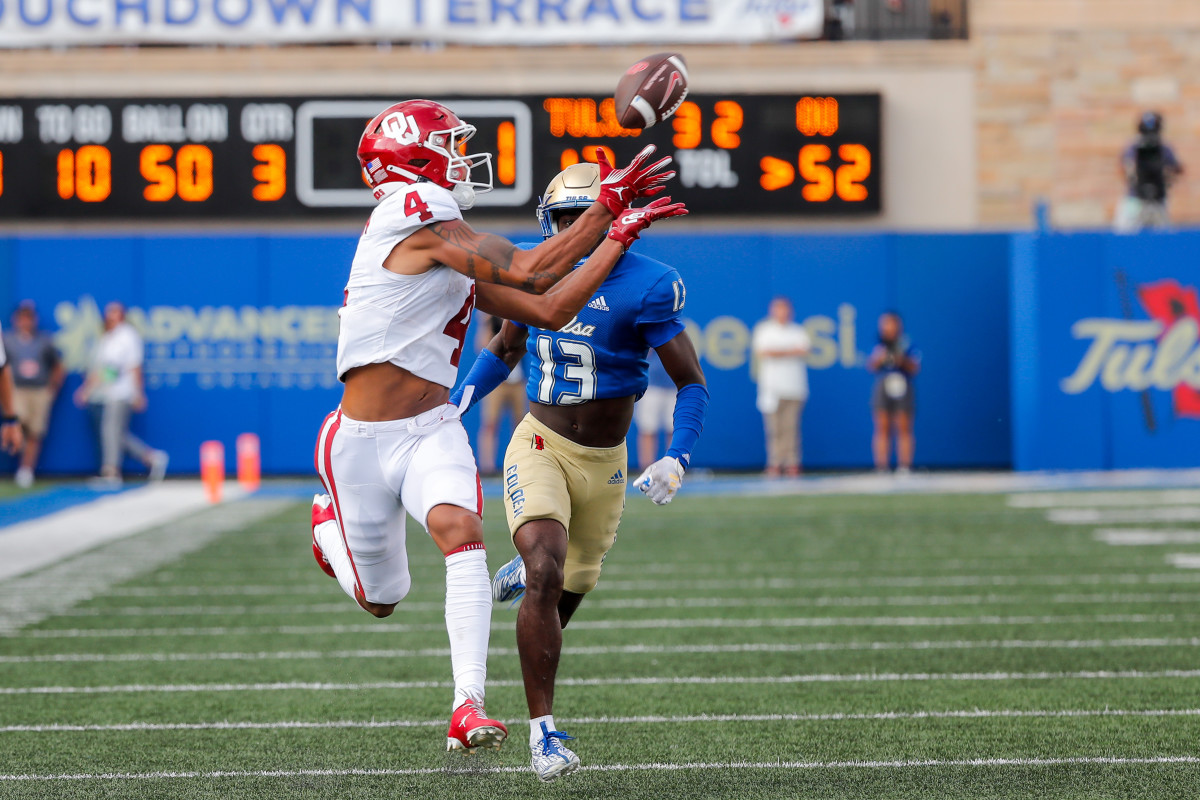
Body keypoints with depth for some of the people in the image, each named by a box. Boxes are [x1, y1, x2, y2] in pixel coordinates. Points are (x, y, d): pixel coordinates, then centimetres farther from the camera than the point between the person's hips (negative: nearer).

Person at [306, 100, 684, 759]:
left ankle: (468, 706, -31)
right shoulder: (417, 213, -15)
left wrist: (619, 233, 10)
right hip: (363, 440, -6)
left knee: (461, 532, -26)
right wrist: (607, 205, -12)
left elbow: (548, 310, 11)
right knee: (381, 598, 11)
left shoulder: (461, 260, 12)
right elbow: (528, 273, -18)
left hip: (432, 432, 6)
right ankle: (329, 524, 44)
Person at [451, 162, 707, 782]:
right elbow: (505, 349, 19)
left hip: (603, 463, 0)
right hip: (540, 447, 0)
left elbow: (692, 385, -9)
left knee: (569, 589, 18)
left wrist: (677, 459, -24)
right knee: (546, 578, -21)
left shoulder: (644, 289, -13)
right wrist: (456, 405, 7)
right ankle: (542, 731, -15)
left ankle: (528, 574, 57)